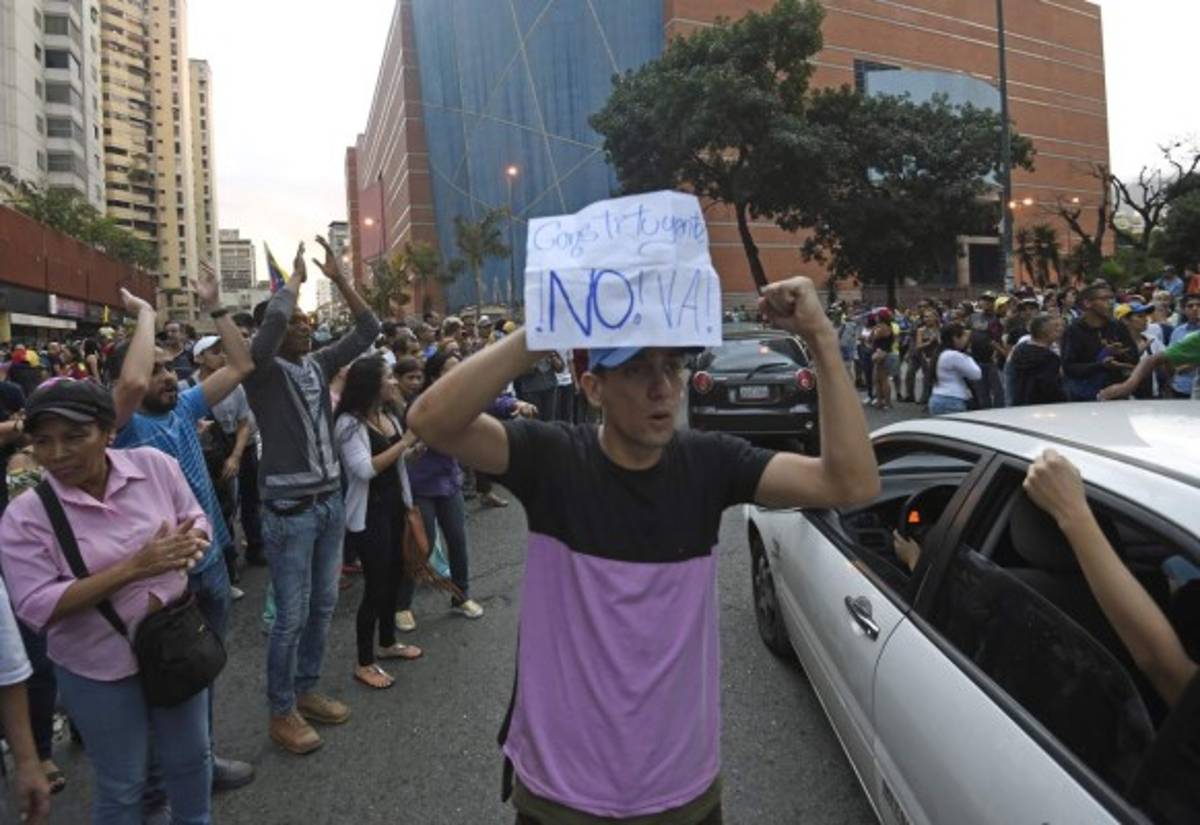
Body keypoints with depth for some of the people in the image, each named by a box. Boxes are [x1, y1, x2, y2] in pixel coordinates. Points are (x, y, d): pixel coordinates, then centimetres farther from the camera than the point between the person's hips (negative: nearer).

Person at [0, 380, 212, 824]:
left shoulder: (155, 464, -10)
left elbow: (196, 521, 1)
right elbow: (38, 607, -19)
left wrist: (187, 546, -23)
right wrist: (133, 568, -28)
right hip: (99, 669, -3)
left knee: (190, 756, 24)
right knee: (121, 785, 16)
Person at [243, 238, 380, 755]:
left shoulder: (319, 365, 7)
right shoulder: (263, 371, -10)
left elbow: (368, 330, 5)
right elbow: (272, 319, -28)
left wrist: (338, 278, -1)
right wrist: (296, 278, -12)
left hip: (330, 502, 7)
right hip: (289, 510, -6)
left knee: (322, 605, 16)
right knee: (291, 616, 2)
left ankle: (306, 691, 33)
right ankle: (281, 712, 19)